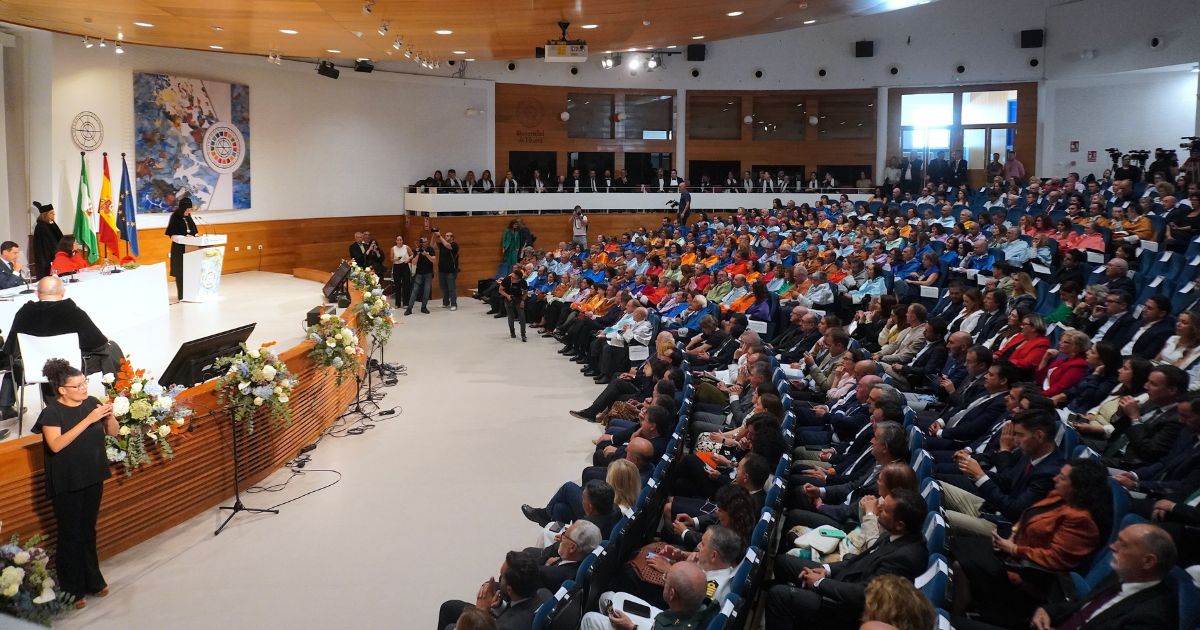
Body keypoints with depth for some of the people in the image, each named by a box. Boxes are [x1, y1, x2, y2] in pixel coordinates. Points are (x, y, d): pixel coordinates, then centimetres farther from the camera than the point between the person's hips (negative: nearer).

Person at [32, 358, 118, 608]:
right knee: (70, 535, 5)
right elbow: (56, 444, -29)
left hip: (93, 479, 4)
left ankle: (92, 580, 31)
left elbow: (113, 432, 3)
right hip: (66, 484, -4)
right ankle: (72, 590, 17)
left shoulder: (91, 402, -3)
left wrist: (110, 415, -19)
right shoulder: (51, 412, -15)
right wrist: (88, 420, -34)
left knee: (88, 531, 17)